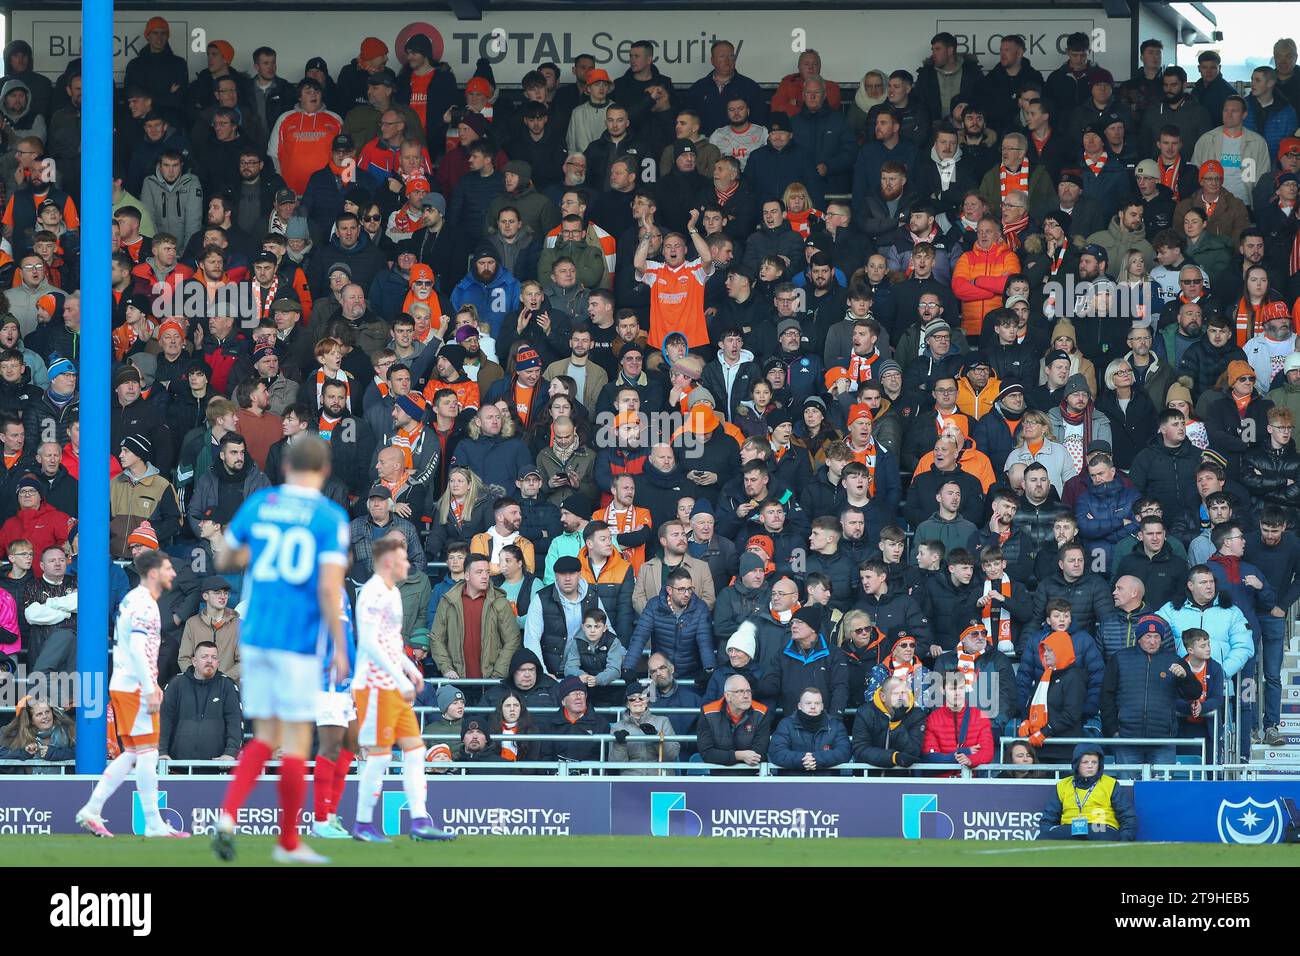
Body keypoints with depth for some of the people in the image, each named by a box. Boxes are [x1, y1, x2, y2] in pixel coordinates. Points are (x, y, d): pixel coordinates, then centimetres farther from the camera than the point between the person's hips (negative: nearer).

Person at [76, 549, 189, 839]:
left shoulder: (134, 600, 17)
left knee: (131, 755, 12)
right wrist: (150, 690, -22)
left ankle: (91, 810, 9)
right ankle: (154, 824, -4)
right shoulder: (144, 604, -14)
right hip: (135, 688, -10)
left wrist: (151, 683, 23)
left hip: (122, 685, 10)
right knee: (147, 754, -6)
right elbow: (137, 649, -22)